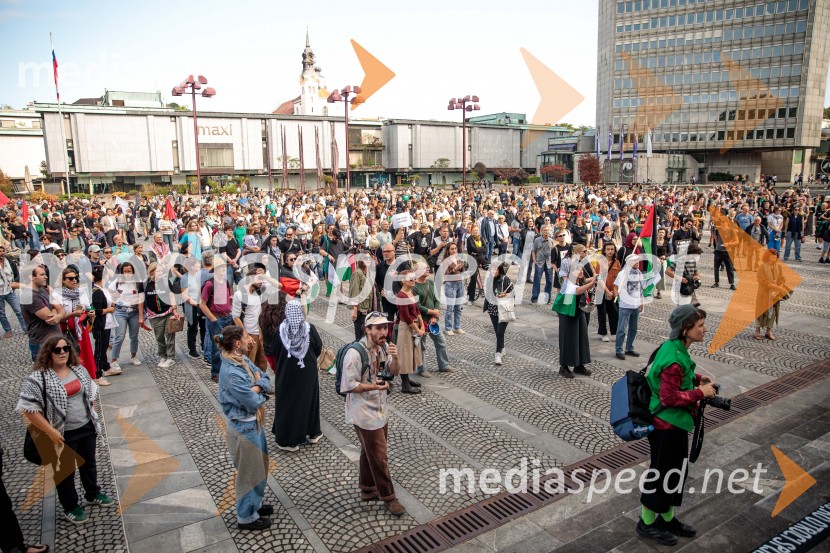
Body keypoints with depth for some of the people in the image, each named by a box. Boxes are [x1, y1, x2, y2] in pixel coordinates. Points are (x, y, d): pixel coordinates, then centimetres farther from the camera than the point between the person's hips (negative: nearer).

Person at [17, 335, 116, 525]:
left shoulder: (79, 370, 0)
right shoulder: (38, 378, -19)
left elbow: (91, 393, 13)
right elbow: (28, 408, -19)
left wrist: (93, 417, 9)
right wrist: (51, 432, -20)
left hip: (86, 428, 5)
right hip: (63, 435, -5)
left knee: (89, 464, 23)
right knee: (65, 472, 13)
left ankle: (93, 494, 45)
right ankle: (70, 507, 33)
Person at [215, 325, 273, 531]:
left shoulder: (243, 360, -1)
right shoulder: (231, 373, -30)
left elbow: (265, 381, 1)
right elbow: (254, 402, -27)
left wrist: (256, 387, -20)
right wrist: (259, 388, -7)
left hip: (255, 422, 9)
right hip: (243, 428, -9)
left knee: (260, 465, 25)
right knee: (248, 471, 11)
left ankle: (255, 504, 46)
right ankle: (246, 517, 31)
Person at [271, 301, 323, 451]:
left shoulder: (281, 330, -15)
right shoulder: (309, 329, -15)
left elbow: (275, 351, -3)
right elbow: (319, 348, -4)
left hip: (285, 373, 0)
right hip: (307, 372, 0)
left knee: (286, 402, 11)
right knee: (307, 399, 17)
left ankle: (284, 438, 19)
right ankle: (312, 433, 30)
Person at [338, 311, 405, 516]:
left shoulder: (383, 346, -2)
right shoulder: (355, 353, -25)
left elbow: (394, 372, 6)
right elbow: (348, 386, -23)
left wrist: (395, 358, -13)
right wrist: (373, 386, -27)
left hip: (380, 409, 8)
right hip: (364, 413, -8)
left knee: (370, 452, 22)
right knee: (379, 457, 4)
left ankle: (367, 489, 39)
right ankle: (388, 497, 20)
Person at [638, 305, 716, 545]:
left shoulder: (675, 348, 2)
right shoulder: (674, 359, -28)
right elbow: (669, 398, -27)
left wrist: (698, 378, 6)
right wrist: (700, 393, -19)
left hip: (673, 423, 10)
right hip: (667, 425, -10)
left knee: (673, 471, 21)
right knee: (661, 472, 6)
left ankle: (667, 518, 39)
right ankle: (647, 523, 24)